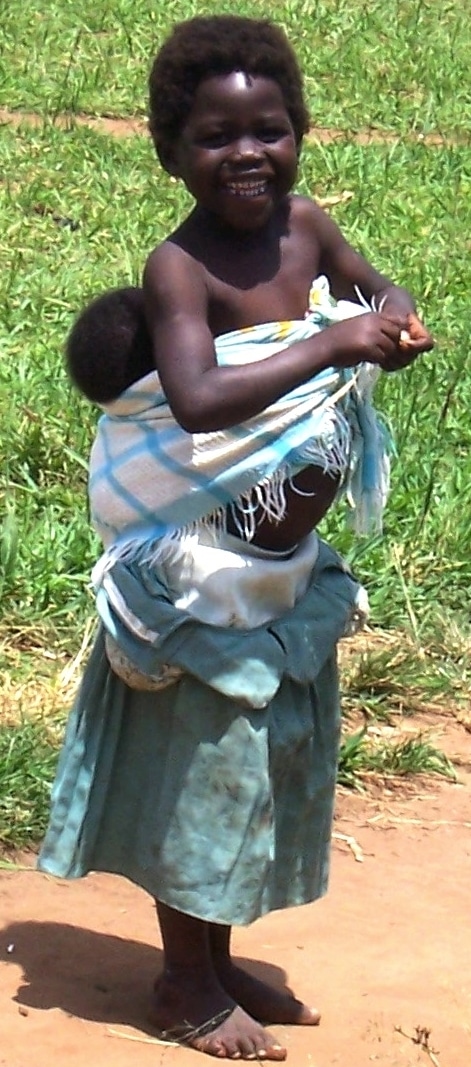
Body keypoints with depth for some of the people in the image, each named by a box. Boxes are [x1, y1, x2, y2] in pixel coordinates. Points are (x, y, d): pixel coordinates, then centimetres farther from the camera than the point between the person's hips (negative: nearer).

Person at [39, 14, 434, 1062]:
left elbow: (380, 288, 18)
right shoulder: (180, 268, -22)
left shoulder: (303, 224, -2)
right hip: (208, 571, -7)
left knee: (277, 760, 18)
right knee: (203, 760, 5)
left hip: (292, 569, 8)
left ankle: (220, 959, 35)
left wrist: (399, 324, -5)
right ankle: (185, 978, 24)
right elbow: (198, 398, -38)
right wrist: (331, 344, -35)